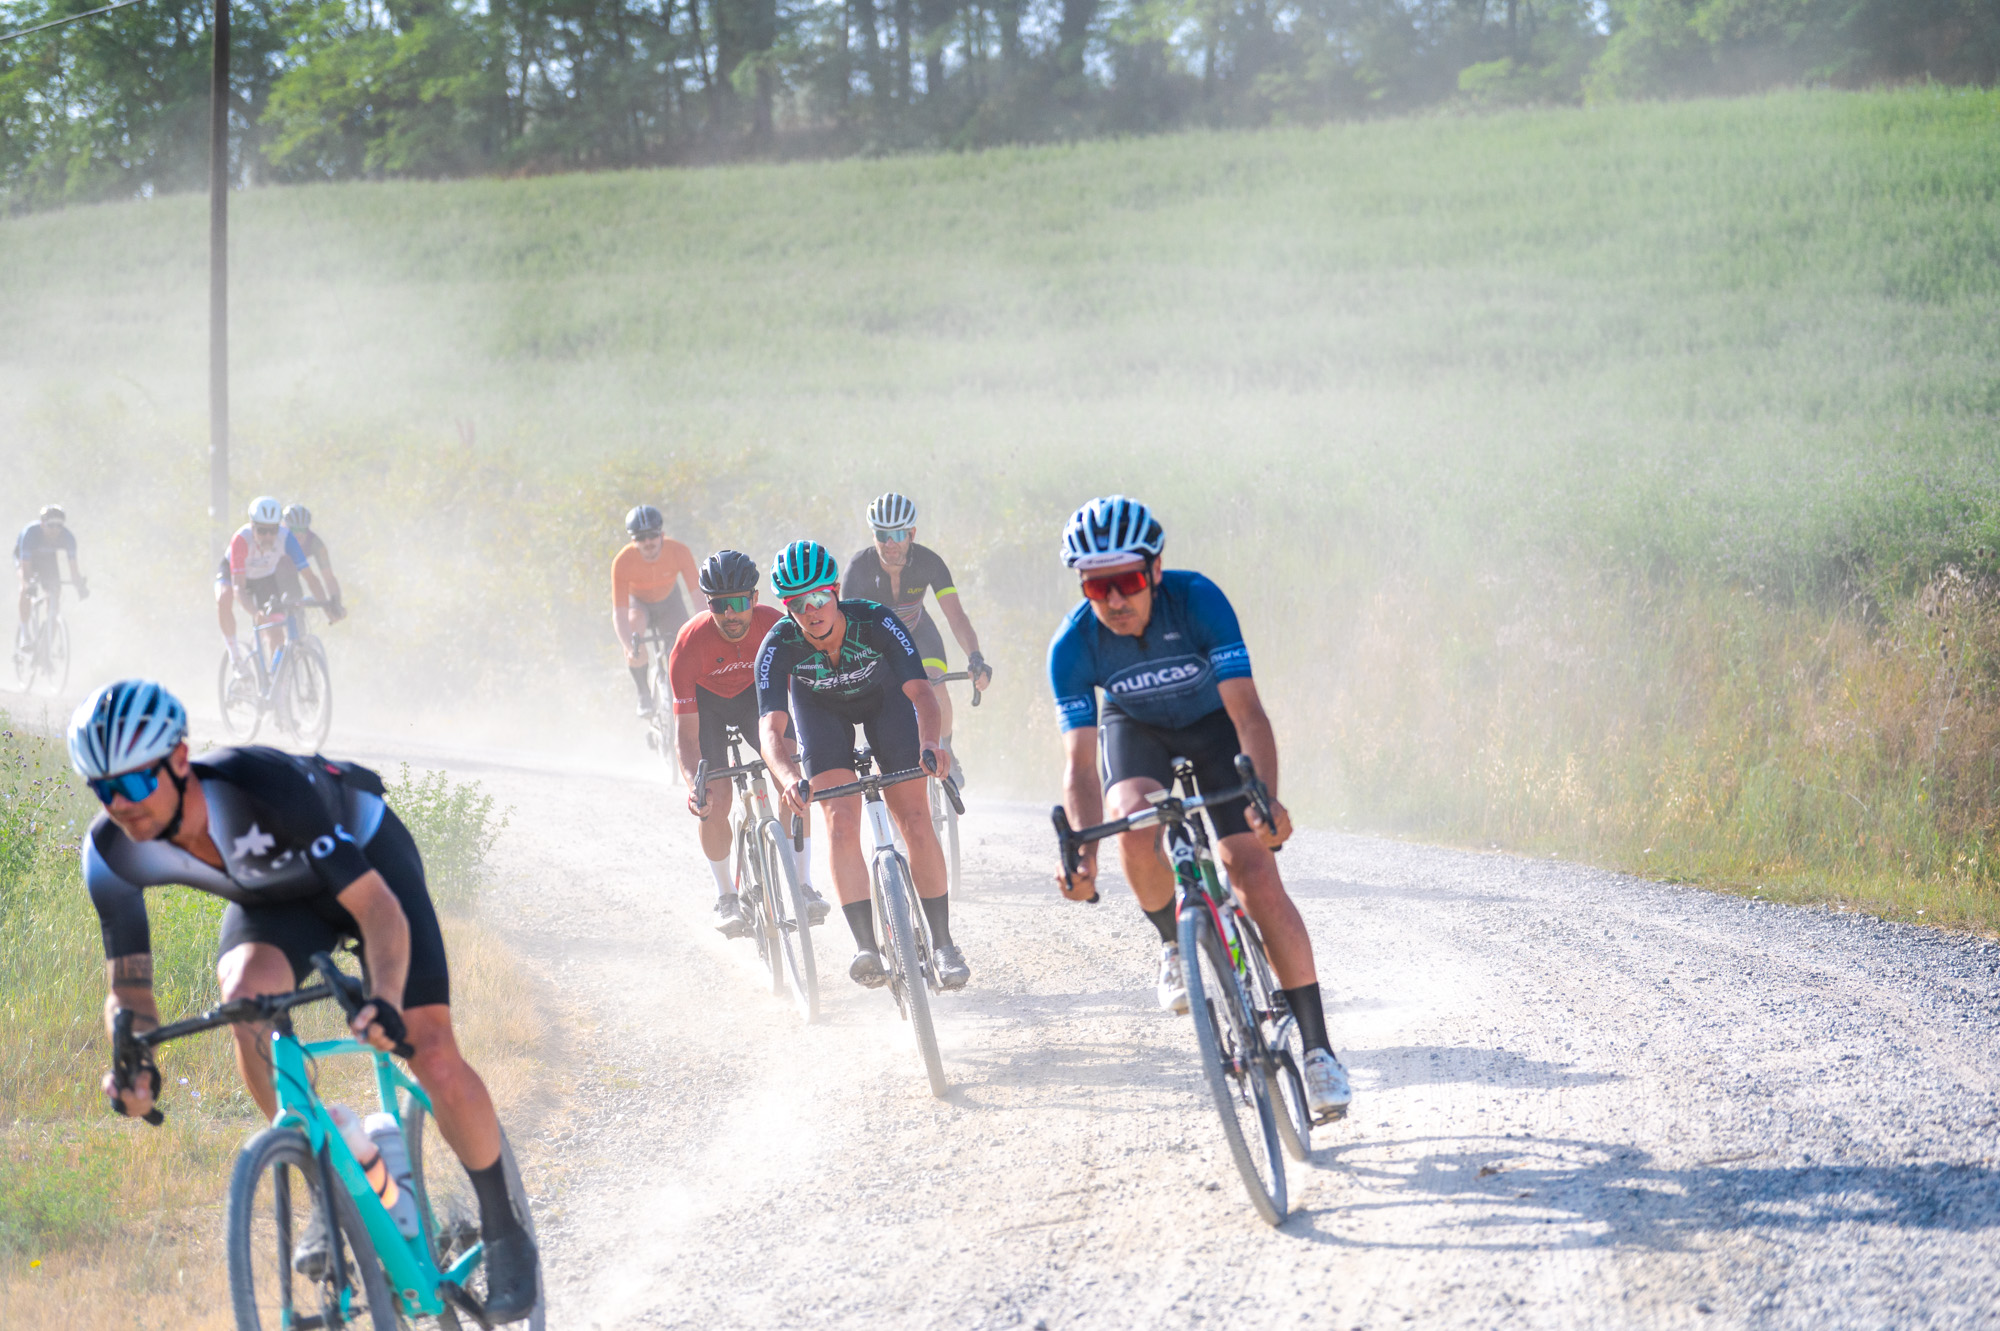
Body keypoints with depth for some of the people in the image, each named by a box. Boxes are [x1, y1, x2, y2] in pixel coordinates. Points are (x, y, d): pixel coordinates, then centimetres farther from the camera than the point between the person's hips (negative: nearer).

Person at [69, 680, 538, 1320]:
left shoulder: (265, 790, -42)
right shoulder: (112, 851, -28)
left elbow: (379, 909, -41)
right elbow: (128, 985, -20)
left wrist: (385, 1000, -58)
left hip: (365, 860, -4)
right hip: (275, 895, 4)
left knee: (434, 1058, -15)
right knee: (244, 998, -29)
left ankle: (504, 1236, 8)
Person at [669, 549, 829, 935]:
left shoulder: (776, 628, -31)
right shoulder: (691, 643, -35)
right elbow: (685, 732, -34)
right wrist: (693, 784, -50)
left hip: (757, 693, 1)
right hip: (705, 702, -1)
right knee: (715, 800, -15)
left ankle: (803, 886, -9)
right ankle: (726, 897, 5)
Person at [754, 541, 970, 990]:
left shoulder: (874, 621, -37)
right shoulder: (779, 644, -34)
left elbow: (920, 690, -43)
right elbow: (771, 727, -41)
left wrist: (930, 743, -64)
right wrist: (789, 779, -61)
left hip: (884, 696, 0)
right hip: (820, 707, 1)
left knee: (916, 821, -9)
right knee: (840, 822, -18)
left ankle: (943, 944, 2)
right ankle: (866, 948, -16)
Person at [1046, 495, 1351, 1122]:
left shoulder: (1197, 600, -32)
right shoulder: (1073, 645, -27)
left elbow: (1247, 710, -37)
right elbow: (1080, 763, -29)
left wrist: (1267, 798, -54)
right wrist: (1083, 852, -46)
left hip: (1212, 723, -1)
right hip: (1136, 729, 1)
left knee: (1257, 876, -14)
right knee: (1134, 825, -32)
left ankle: (1317, 1046, -8)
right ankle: (1175, 946, -3)